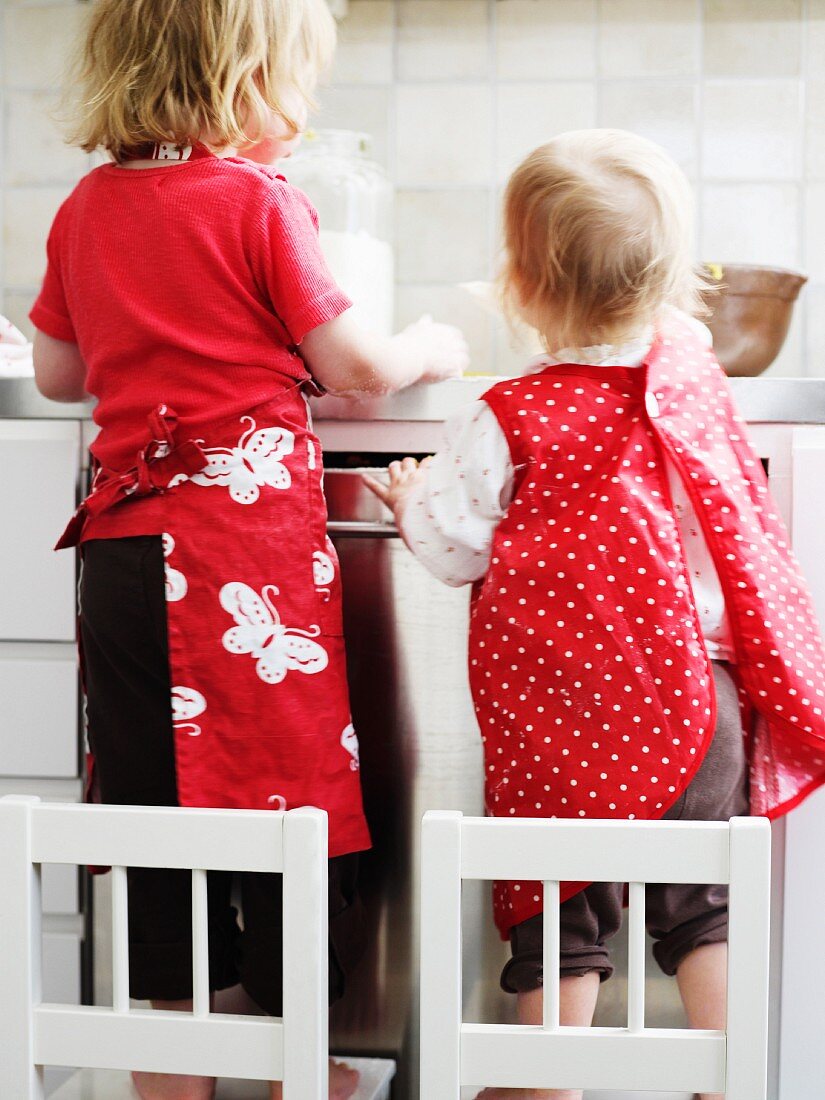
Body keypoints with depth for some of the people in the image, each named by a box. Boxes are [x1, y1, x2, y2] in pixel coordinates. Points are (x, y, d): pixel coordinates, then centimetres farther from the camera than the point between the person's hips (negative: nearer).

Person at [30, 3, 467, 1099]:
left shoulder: (85, 208, 10)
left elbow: (57, 373, 18)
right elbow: (358, 367, -6)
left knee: (153, 794, 12)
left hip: (124, 545, 6)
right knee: (292, 796, 5)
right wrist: (429, 346, 13)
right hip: (253, 532, -5)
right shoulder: (260, 201, -7)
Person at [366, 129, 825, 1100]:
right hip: (694, 688, 3)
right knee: (701, 904, 14)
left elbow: (455, 548, -4)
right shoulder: (693, 371, -1)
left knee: (560, 912, 10)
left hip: (564, 711, -3)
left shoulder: (508, 424, -13)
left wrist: (413, 497, 16)